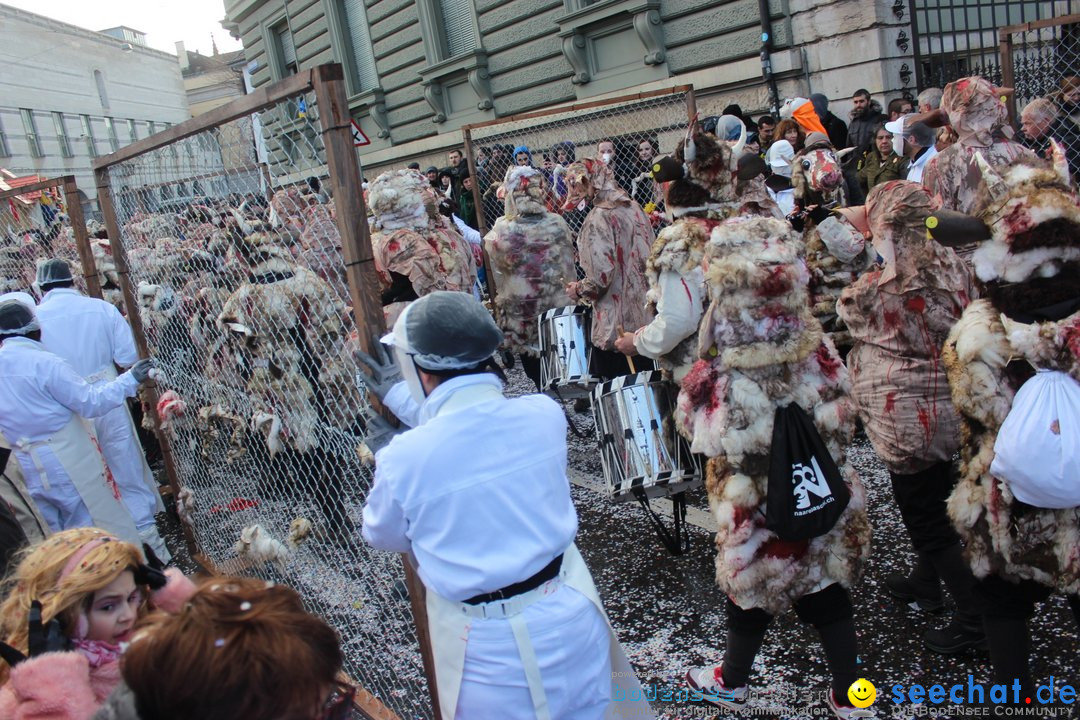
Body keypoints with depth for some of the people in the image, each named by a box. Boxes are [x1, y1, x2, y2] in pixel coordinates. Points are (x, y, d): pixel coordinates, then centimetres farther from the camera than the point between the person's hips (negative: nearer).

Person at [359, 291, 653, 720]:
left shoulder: (403, 459, -22)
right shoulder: (545, 414, -13)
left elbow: (383, 536, 0)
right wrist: (403, 399, 17)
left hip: (488, 649, -3)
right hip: (570, 618, 3)